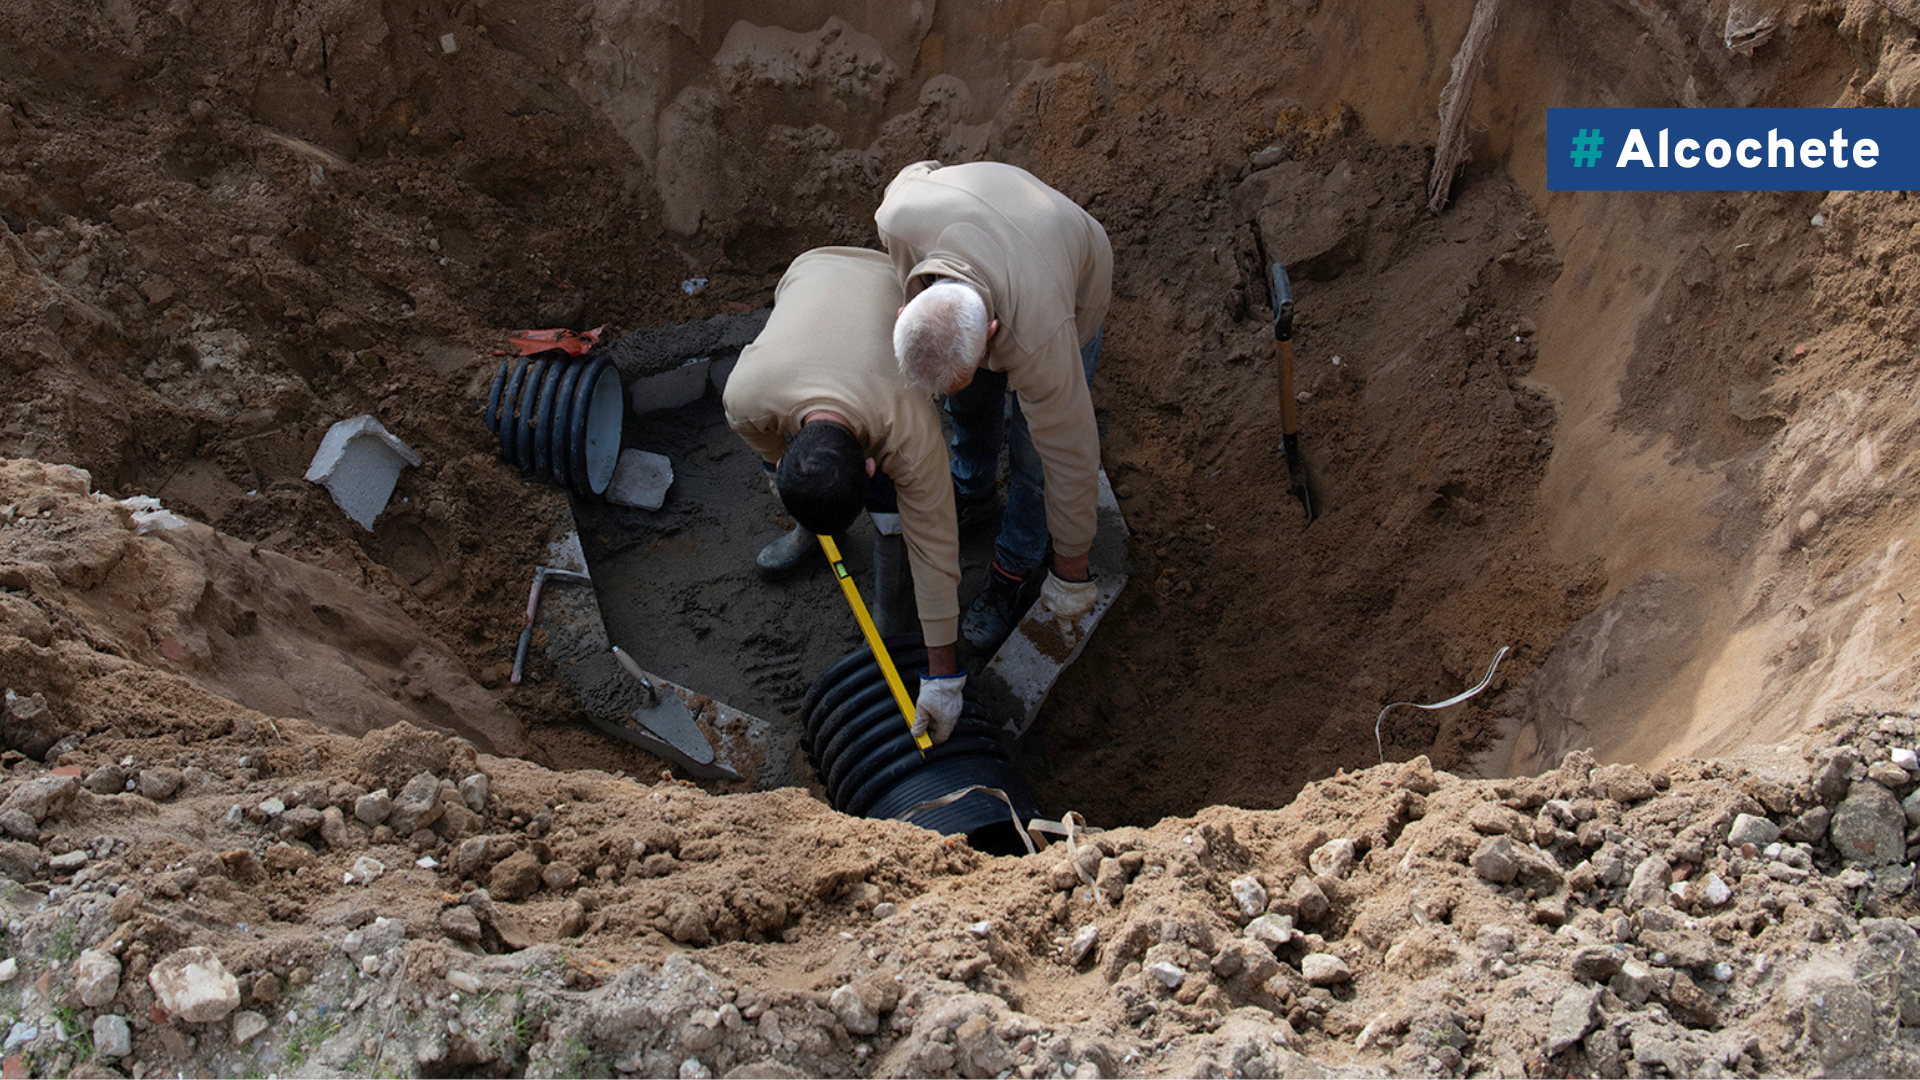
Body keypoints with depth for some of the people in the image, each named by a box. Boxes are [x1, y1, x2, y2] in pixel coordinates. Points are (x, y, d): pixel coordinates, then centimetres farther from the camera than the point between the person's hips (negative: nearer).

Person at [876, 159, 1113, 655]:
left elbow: (1071, 457, -31)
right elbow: (918, 172, -13)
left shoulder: (1038, 343, -47)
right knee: (969, 402, 23)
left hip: (1075, 289, -4)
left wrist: (1071, 570, -18)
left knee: (1036, 450, 1)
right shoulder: (899, 219, -41)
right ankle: (973, 490, 54)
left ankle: (1017, 569, 28)